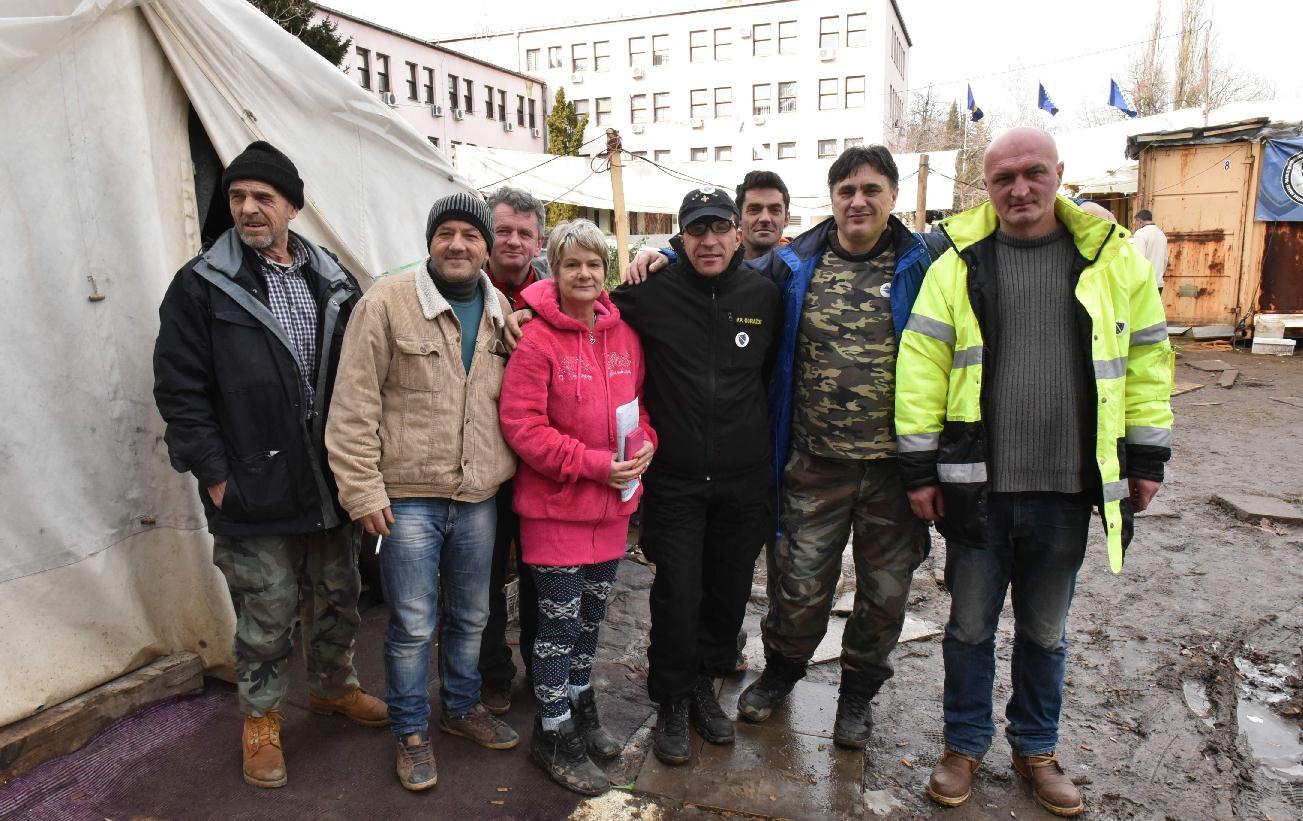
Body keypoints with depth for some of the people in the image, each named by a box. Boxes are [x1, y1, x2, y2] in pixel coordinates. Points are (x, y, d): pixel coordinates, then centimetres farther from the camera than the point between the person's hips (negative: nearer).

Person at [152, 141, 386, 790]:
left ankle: (333, 687, 43)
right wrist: (215, 476, -10)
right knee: (266, 616, 9)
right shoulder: (201, 285, -5)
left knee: (337, 598, 19)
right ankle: (262, 719, 32)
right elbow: (180, 391, -6)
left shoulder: (333, 281, 7)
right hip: (254, 492, -4)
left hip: (332, 482, 4)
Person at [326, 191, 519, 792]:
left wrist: (511, 474, 10)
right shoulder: (387, 303, -9)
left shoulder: (502, 310, 5)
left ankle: (463, 707, 42)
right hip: (408, 496, -4)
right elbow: (354, 405, -10)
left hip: (479, 496, 5)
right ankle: (412, 731, 29)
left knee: (471, 617, 19)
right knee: (413, 625, 6)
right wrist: (363, 490, -12)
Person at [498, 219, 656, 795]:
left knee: (592, 615, 20)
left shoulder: (624, 335, 5)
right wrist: (593, 463, -22)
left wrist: (644, 441, -6)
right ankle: (554, 736, 24)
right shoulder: (537, 339, -14)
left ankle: (580, 704, 41)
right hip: (555, 506, -6)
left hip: (613, 502, 6)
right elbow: (521, 424, -17)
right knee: (560, 622, 5)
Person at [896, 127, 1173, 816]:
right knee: (971, 626, 12)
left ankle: (1036, 748, 39)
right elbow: (921, 366, -4)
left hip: (1069, 488, 2)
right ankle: (964, 746, 33)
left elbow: (1148, 356, 8)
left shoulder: (1112, 257, 3)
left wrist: (1147, 458, 7)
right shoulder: (958, 264, -2)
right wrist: (920, 467, -7)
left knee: (1045, 631, 18)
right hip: (978, 486, -1)